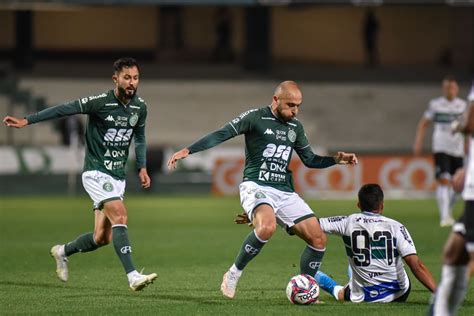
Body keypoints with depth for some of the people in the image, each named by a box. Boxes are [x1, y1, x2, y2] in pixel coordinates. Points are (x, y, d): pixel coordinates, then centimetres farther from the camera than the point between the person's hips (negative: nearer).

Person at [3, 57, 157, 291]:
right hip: (96, 172, -6)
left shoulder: (140, 107, 4)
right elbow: (64, 109, -14)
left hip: (118, 176, 6)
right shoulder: (100, 102, -14)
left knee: (101, 238, 6)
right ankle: (132, 276, -28)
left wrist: (142, 167, 12)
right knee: (120, 216, -25)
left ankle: (63, 252, 33)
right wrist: (27, 121, -19)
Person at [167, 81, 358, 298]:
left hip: (285, 192, 6)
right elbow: (221, 135, -9)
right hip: (257, 187, -6)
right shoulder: (256, 117, -3)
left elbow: (310, 160, 24)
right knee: (267, 227, -37)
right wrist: (187, 151, -18)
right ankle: (234, 273, -17)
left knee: (318, 239, -5)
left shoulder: (295, 127, 15)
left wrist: (336, 159, 7)